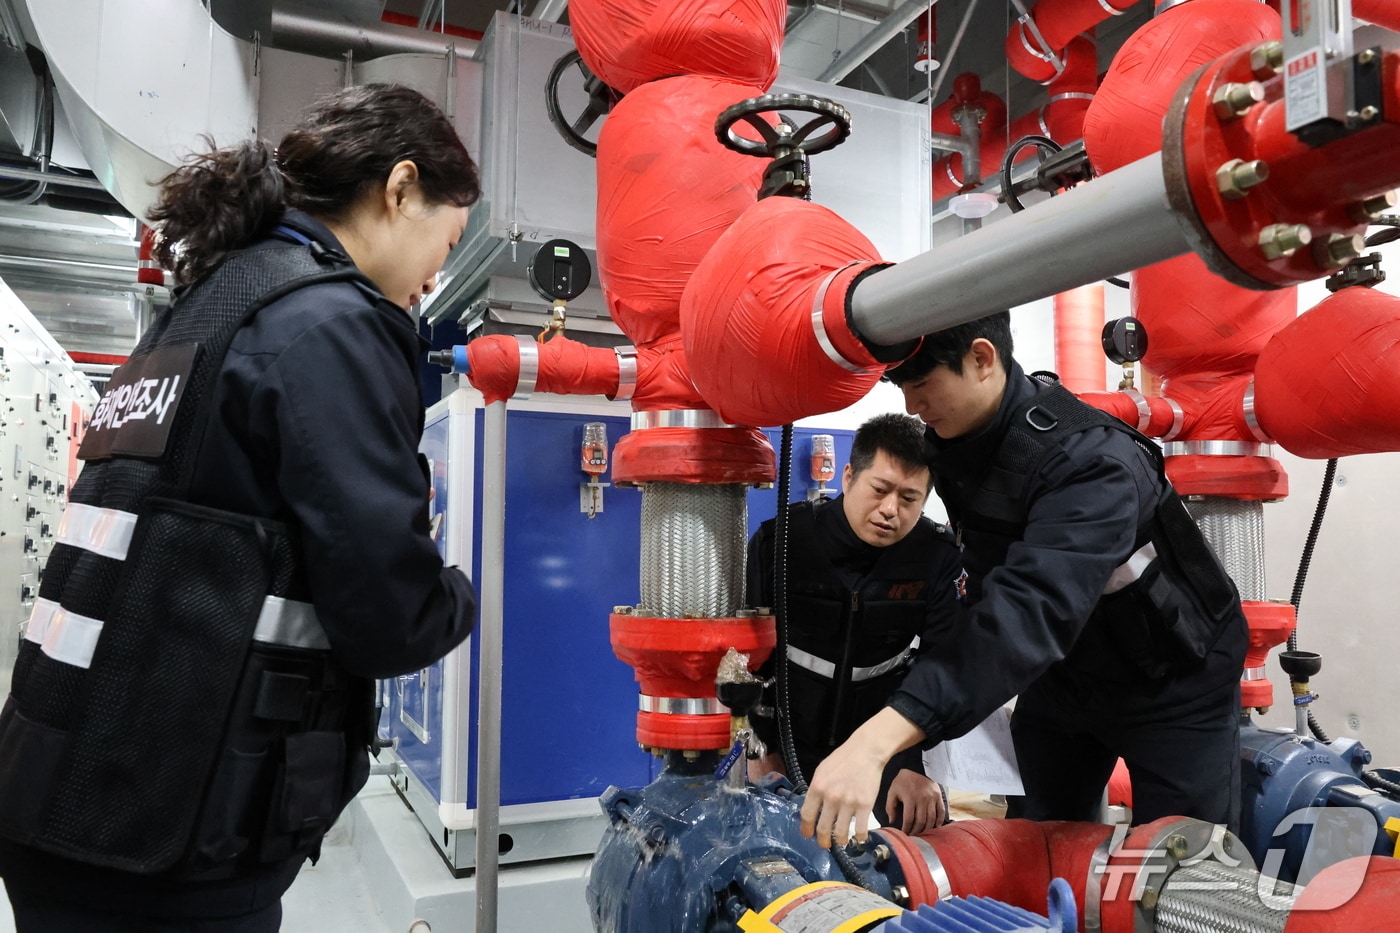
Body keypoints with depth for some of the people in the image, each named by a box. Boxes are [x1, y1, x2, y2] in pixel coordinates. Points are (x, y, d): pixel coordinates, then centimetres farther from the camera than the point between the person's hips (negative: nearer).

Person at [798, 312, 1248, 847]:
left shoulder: (1089, 459, -34)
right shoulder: (950, 437, -10)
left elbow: (1035, 608, -49)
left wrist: (878, 741, -59)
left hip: (1173, 686, -6)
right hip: (1061, 675, 6)